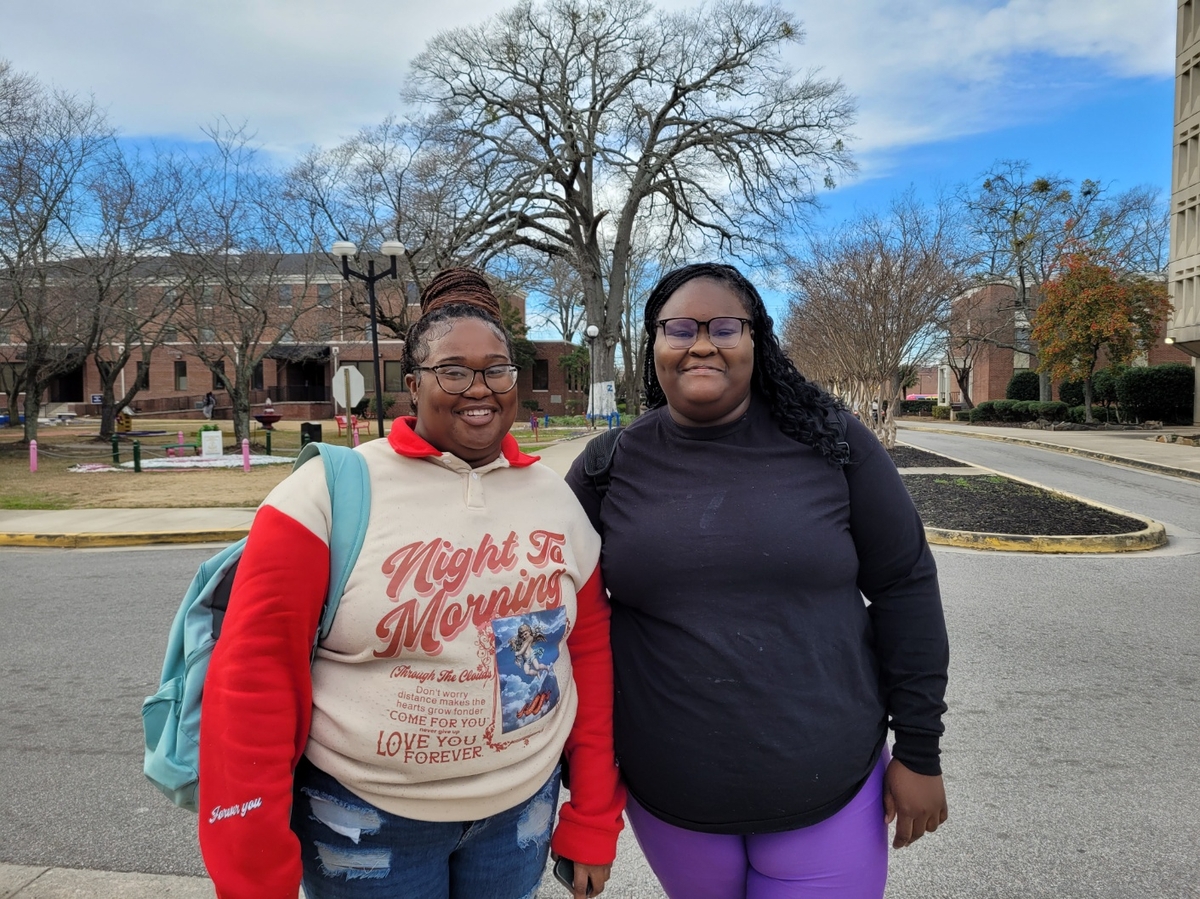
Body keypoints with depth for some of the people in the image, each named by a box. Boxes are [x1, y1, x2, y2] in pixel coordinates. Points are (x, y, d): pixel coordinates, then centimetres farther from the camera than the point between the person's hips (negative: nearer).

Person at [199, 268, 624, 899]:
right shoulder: (330, 494, -15)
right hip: (363, 819, -3)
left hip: (522, 811, 4)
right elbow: (253, 677, -14)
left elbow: (590, 659, 2)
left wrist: (593, 824, 4)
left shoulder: (557, 501, -2)